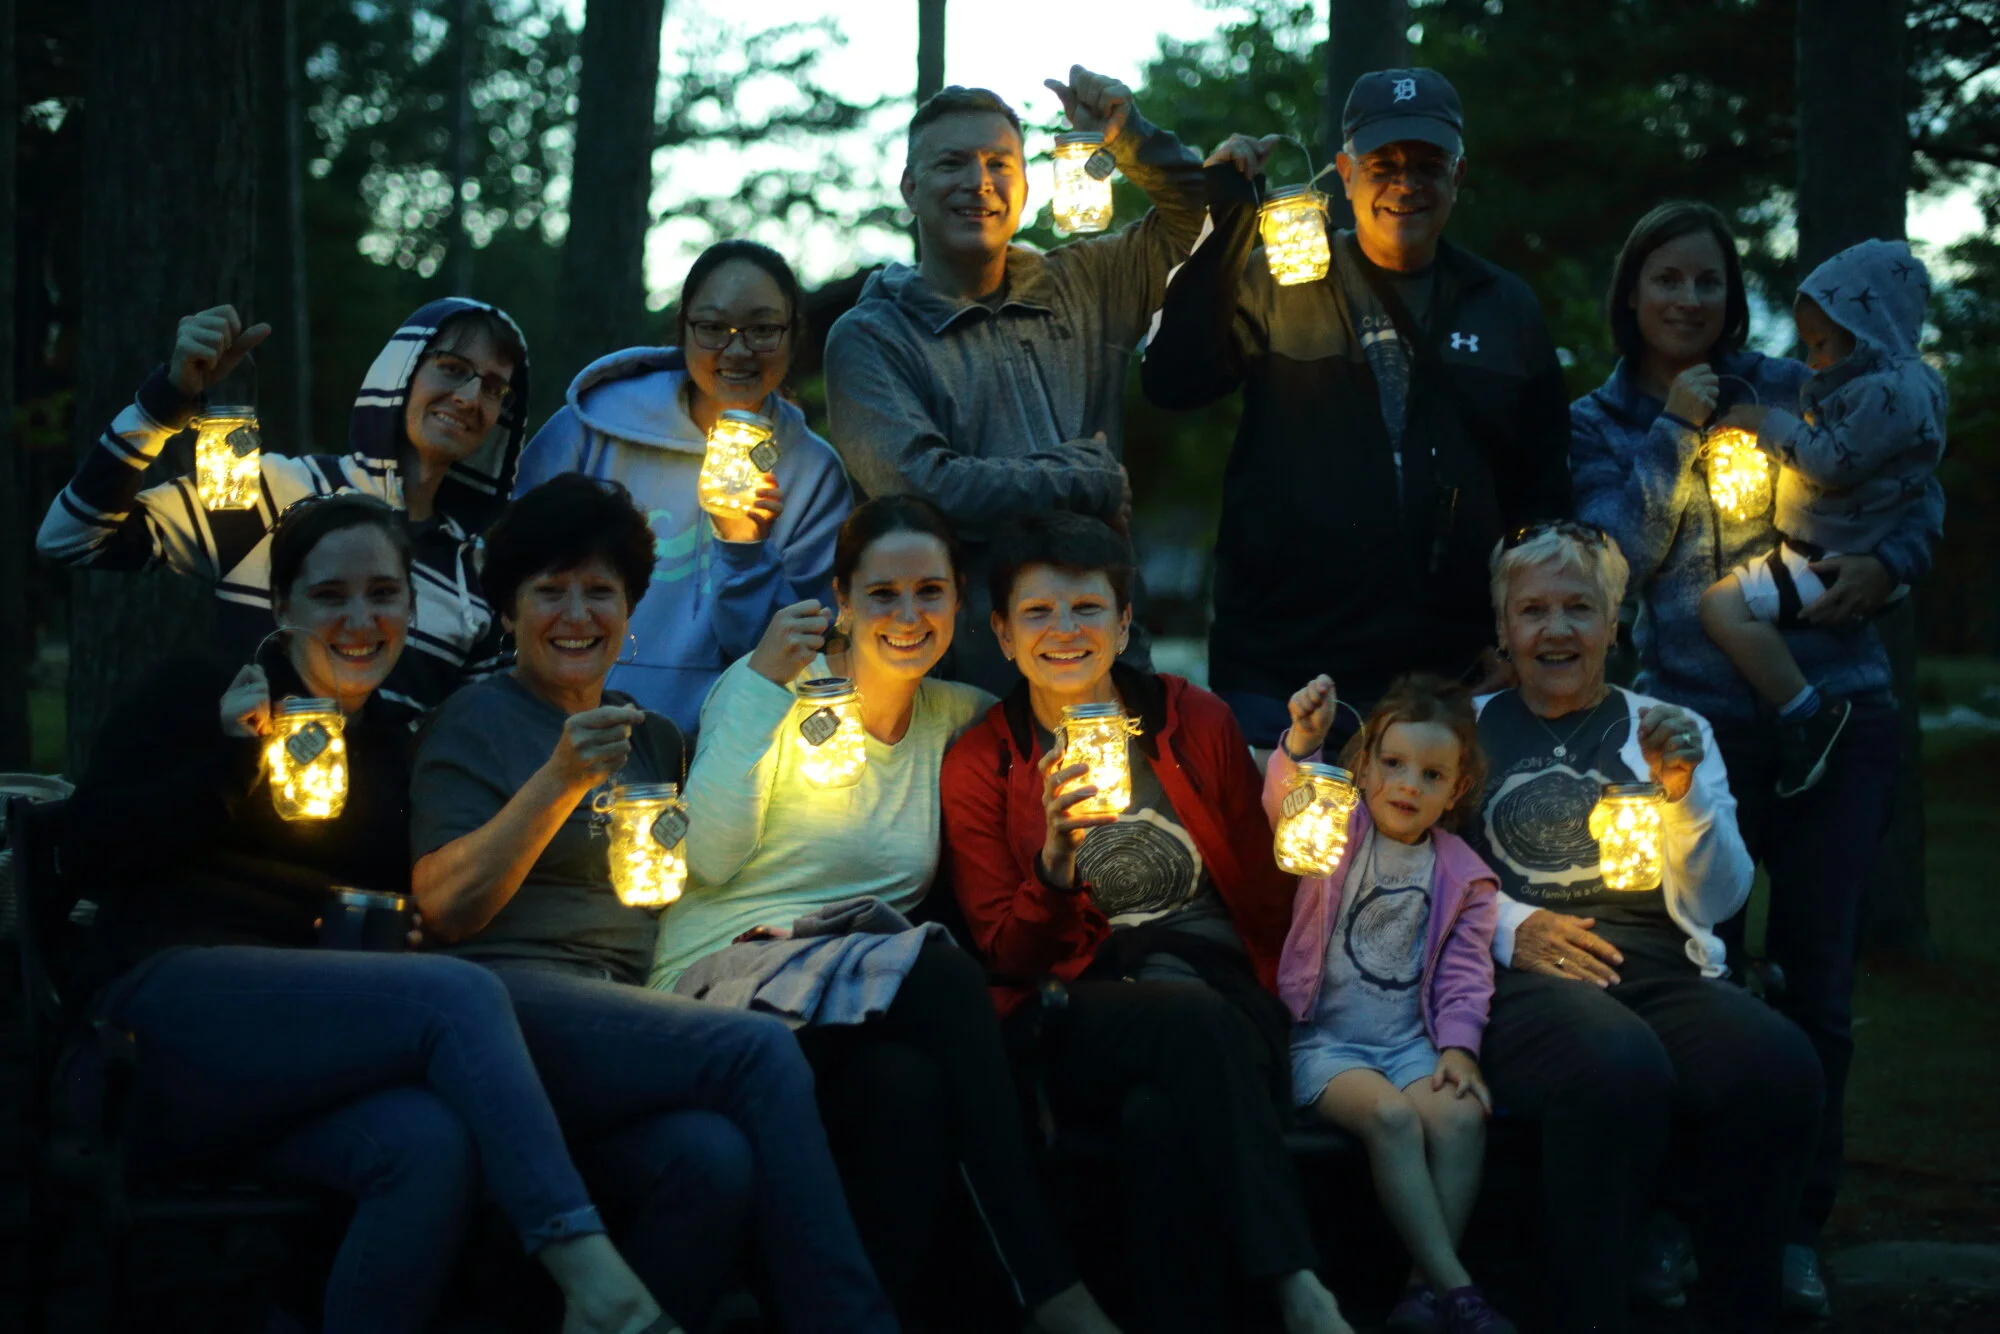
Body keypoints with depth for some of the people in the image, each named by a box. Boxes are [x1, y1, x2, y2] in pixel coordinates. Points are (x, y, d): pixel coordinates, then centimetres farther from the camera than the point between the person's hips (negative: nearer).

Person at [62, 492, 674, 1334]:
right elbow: (87, 847, 0)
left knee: (436, 1144, -33)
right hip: (174, 1003, -4)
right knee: (457, 994, -29)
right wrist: (232, 759, -8)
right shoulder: (198, 695, 12)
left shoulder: (398, 743, 23)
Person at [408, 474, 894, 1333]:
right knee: (761, 1051, -29)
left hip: (630, 1021, 5)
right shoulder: (477, 723, 8)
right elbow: (445, 907, -5)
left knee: (715, 1160, -32)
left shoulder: (655, 739, 26)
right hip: (512, 1001, -5)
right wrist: (563, 781, -11)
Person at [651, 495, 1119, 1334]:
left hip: (868, 997, 4)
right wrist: (761, 683, -13)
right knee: (942, 971, -32)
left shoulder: (955, 717, 15)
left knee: (909, 1083, -35)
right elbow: (710, 858, -10)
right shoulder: (780, 694, 2)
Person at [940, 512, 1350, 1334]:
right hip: (1079, 1014, -1)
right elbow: (1005, 954, 3)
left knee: (1161, 1115, -37)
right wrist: (1056, 860, -16)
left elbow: (1265, 889, 17)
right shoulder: (979, 764, 7)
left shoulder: (1196, 720, 10)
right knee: (1196, 1018, -37)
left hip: (1221, 983, 2)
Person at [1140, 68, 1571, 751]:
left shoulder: (1507, 309, 14)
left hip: (1446, 672, 2)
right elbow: (1173, 380, -11)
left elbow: (1544, 489, 17)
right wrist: (1225, 225, -14)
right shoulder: (1274, 286, 5)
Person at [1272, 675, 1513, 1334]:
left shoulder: (1461, 874, 11)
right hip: (1323, 1041, -3)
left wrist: (1458, 1045, -8)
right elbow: (1287, 801, -20)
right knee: (1390, 1113, -31)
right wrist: (1302, 741, -42)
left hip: (1409, 1041, 3)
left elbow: (1464, 971, 9)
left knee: (1462, 1113, -26)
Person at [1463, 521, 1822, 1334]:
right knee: (1621, 1068, -38)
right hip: (1521, 975, -2)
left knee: (1778, 1065, -31)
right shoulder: (1465, 728, 18)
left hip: (1660, 967, 3)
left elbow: (1717, 901, 13)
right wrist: (1510, 925, -10)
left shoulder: (1668, 730, 22)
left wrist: (1682, 793, -4)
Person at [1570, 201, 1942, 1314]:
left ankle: (1797, 1230, 12)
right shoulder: (1601, 424, 9)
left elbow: (1919, 490, 12)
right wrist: (1677, 429, -11)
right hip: (1699, 723, 0)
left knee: (1817, 976, 2)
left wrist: (1889, 562, -8)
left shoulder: (1791, 390, 9)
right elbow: (1619, 553, -7)